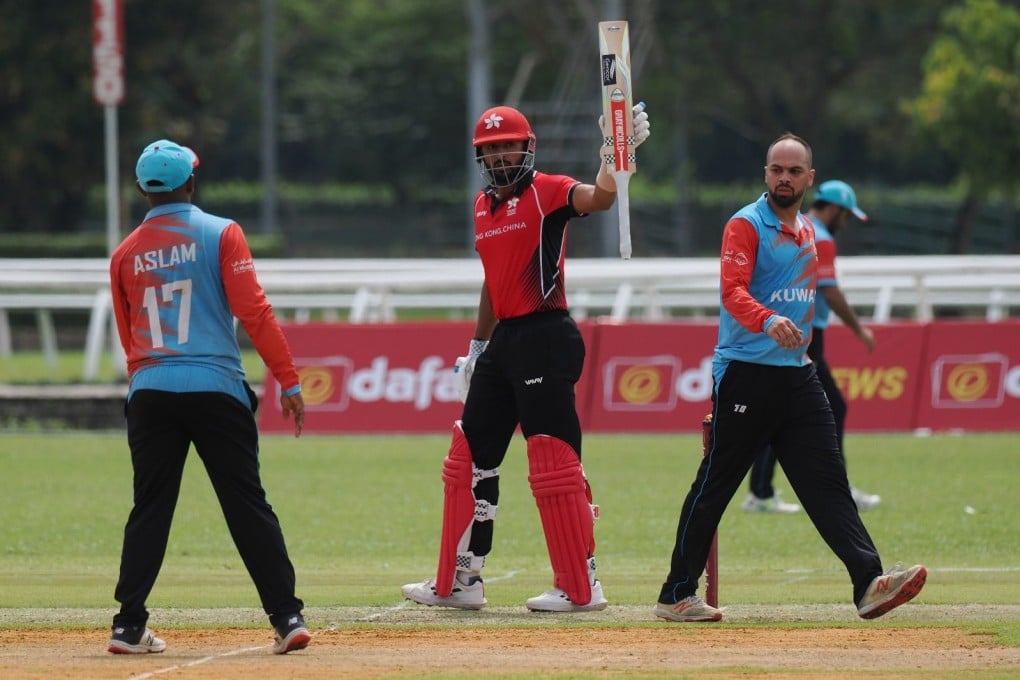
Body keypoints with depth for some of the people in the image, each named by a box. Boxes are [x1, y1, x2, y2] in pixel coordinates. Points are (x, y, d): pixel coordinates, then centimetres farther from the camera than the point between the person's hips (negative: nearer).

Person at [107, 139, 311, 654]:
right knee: (249, 508, 1)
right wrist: (288, 382, -5)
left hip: (149, 394, 3)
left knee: (149, 511, 8)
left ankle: (129, 626, 3)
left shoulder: (126, 253, 10)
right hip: (217, 389, -3)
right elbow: (254, 312, -7)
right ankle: (287, 618, -1)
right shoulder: (220, 234, -1)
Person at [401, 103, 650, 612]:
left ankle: (581, 587, -5)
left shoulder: (548, 193, -8)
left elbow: (599, 198, -28)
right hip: (503, 341, 9)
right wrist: (477, 349, 25)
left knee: (554, 462, -10)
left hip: (545, 337, -9)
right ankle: (460, 582, 20)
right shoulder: (483, 207, 16)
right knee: (470, 455, 12)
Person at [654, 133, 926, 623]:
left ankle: (869, 583, -14)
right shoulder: (746, 226, -7)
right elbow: (733, 292, -22)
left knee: (827, 482, -4)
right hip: (746, 375, -7)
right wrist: (768, 321, -40)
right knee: (715, 485, 0)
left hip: (797, 375, 7)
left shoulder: (808, 231, 17)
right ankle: (677, 595, 8)